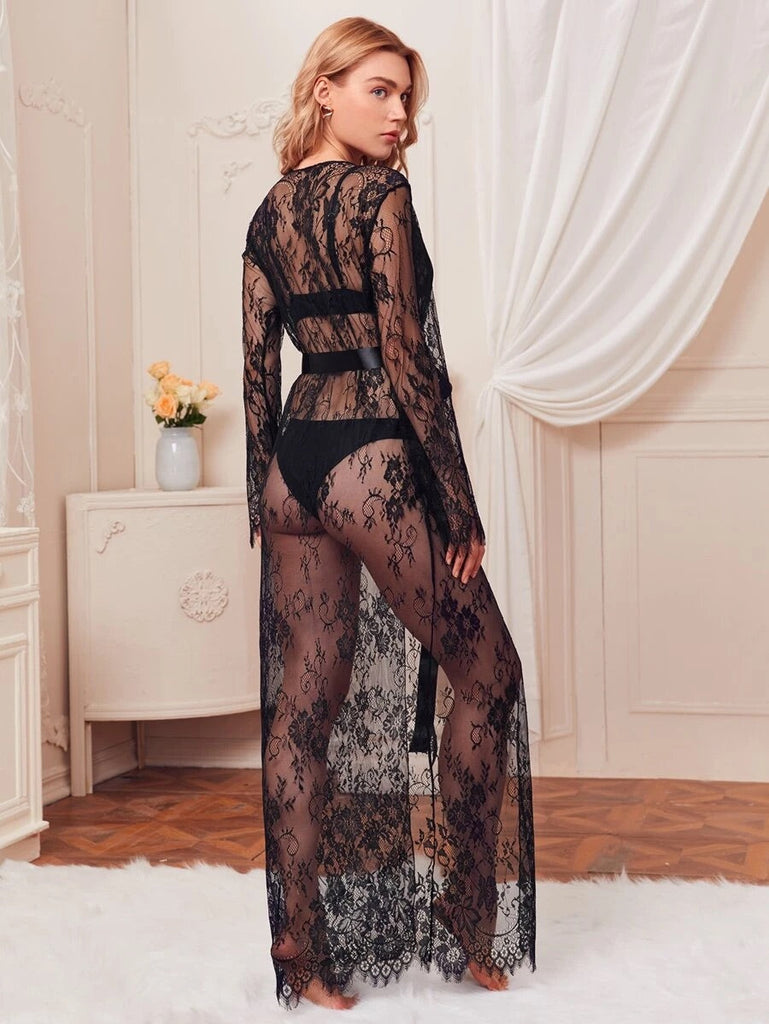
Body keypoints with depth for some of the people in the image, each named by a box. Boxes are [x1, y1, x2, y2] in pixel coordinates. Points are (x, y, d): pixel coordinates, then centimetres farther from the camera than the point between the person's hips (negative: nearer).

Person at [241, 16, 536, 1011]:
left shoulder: (268, 211, 13)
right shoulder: (379, 194, -9)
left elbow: (257, 368, 13)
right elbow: (404, 355, -14)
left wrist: (266, 497, 19)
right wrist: (460, 499, -10)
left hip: (292, 457, 8)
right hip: (374, 454, -8)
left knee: (304, 701, 8)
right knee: (485, 673, 8)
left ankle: (302, 947, 14)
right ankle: (470, 925, 15)